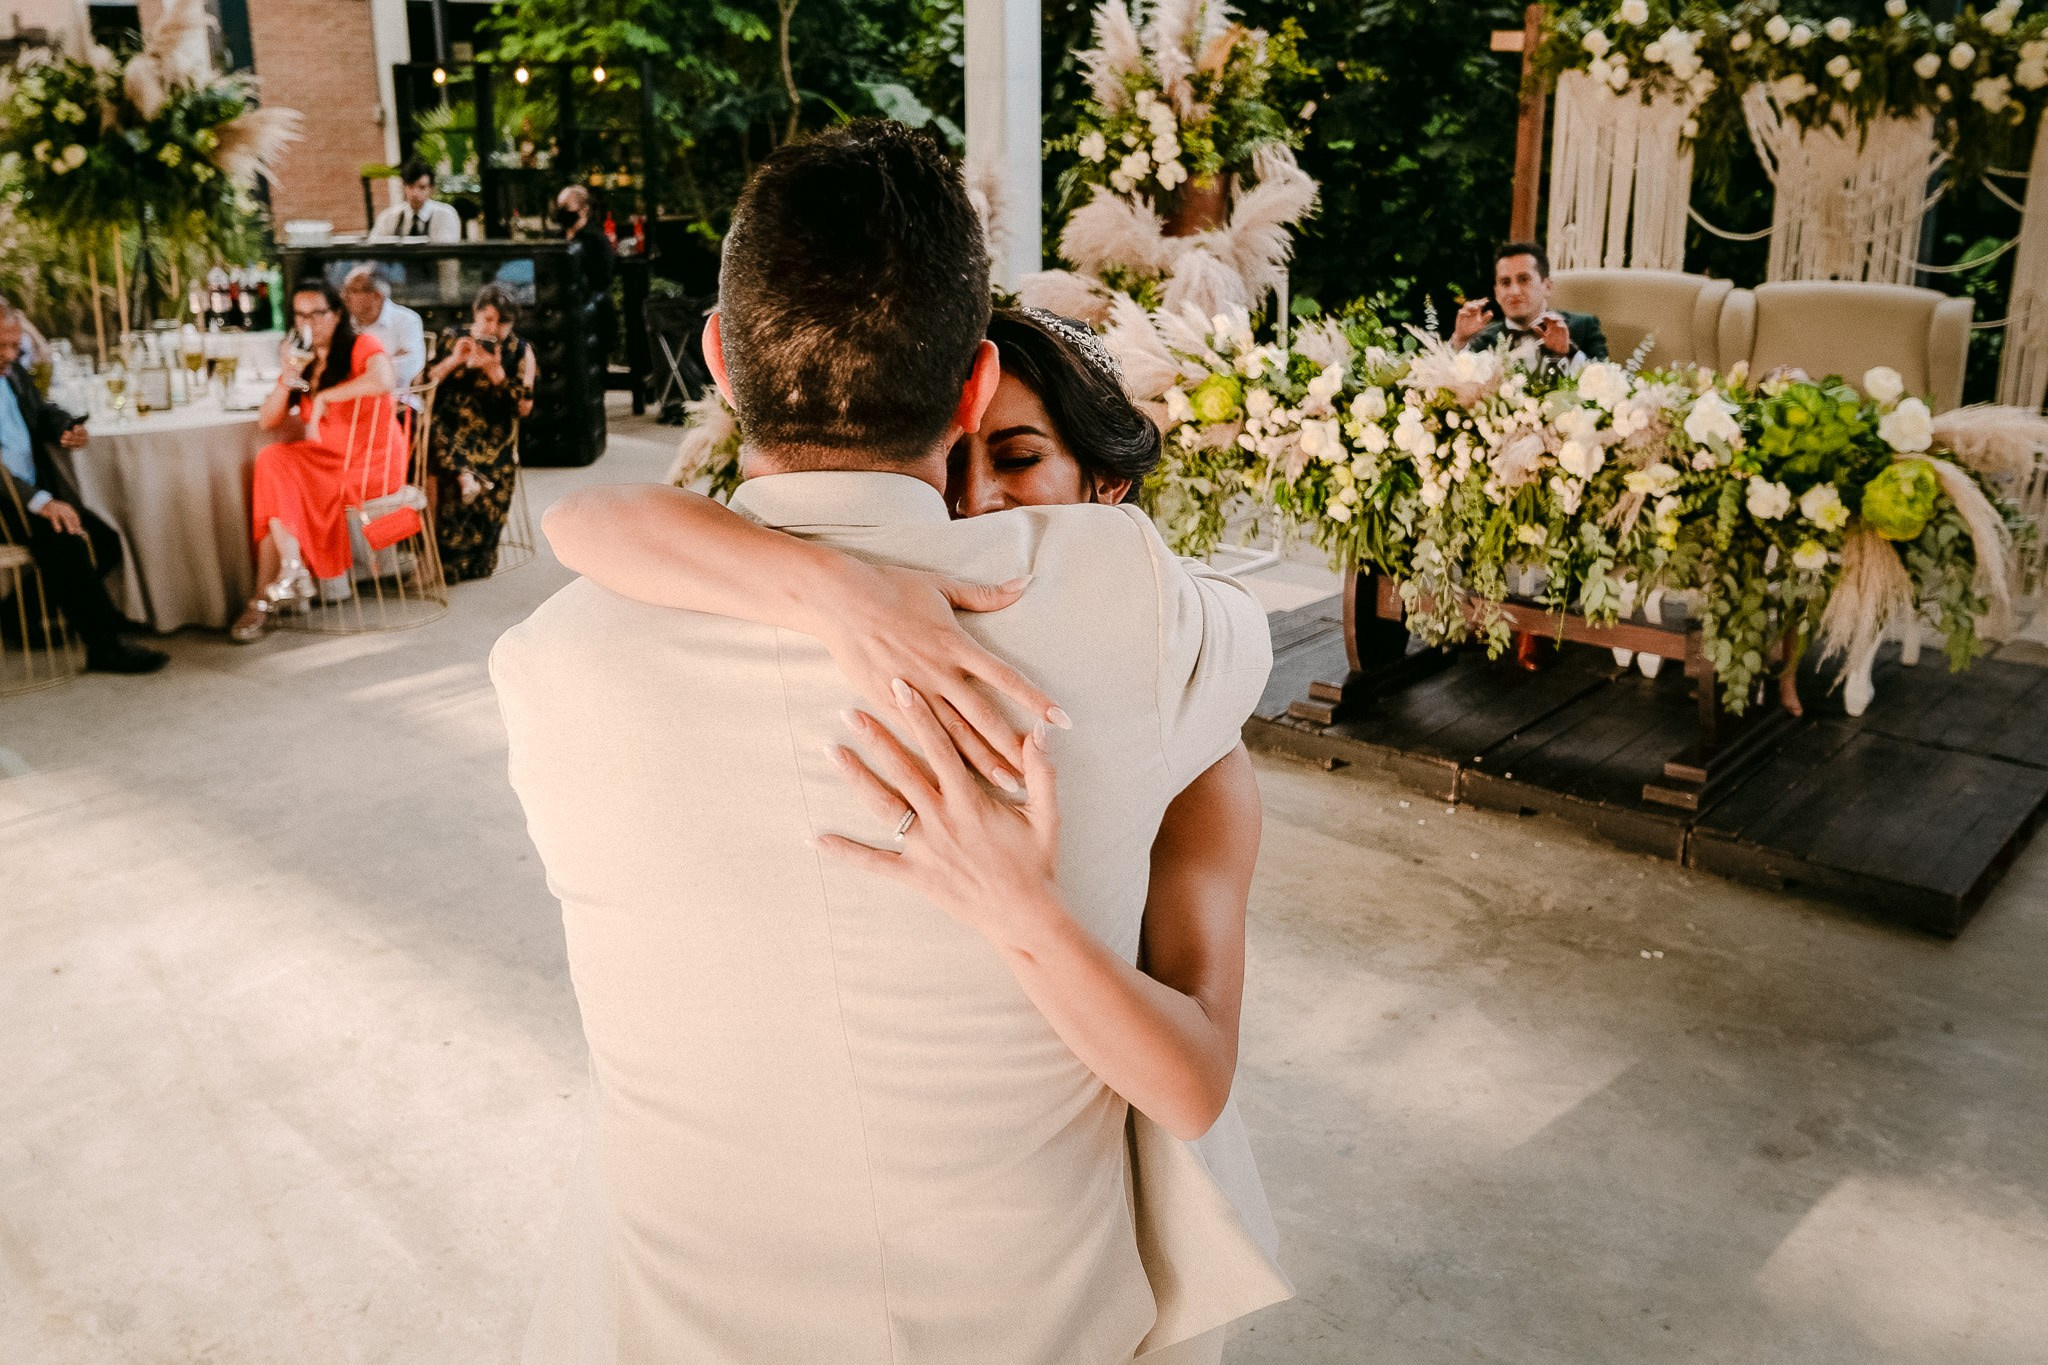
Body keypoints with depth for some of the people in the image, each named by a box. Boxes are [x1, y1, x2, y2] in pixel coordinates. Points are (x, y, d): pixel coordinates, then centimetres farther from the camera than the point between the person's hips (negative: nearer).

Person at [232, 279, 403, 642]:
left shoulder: (361, 346, -4)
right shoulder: (303, 361, 15)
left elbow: (384, 380, -30)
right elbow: (267, 422, 8)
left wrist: (324, 396, -20)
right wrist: (287, 379, -8)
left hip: (372, 461, -7)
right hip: (329, 458, 7)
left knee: (277, 476, -19)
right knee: (271, 461, -18)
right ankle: (291, 573, -20)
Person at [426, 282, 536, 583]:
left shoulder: (520, 352, 6)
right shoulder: (453, 342, 10)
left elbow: (524, 407, -3)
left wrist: (496, 372, -14)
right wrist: (454, 360, -10)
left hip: (494, 441, -1)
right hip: (451, 432, 1)